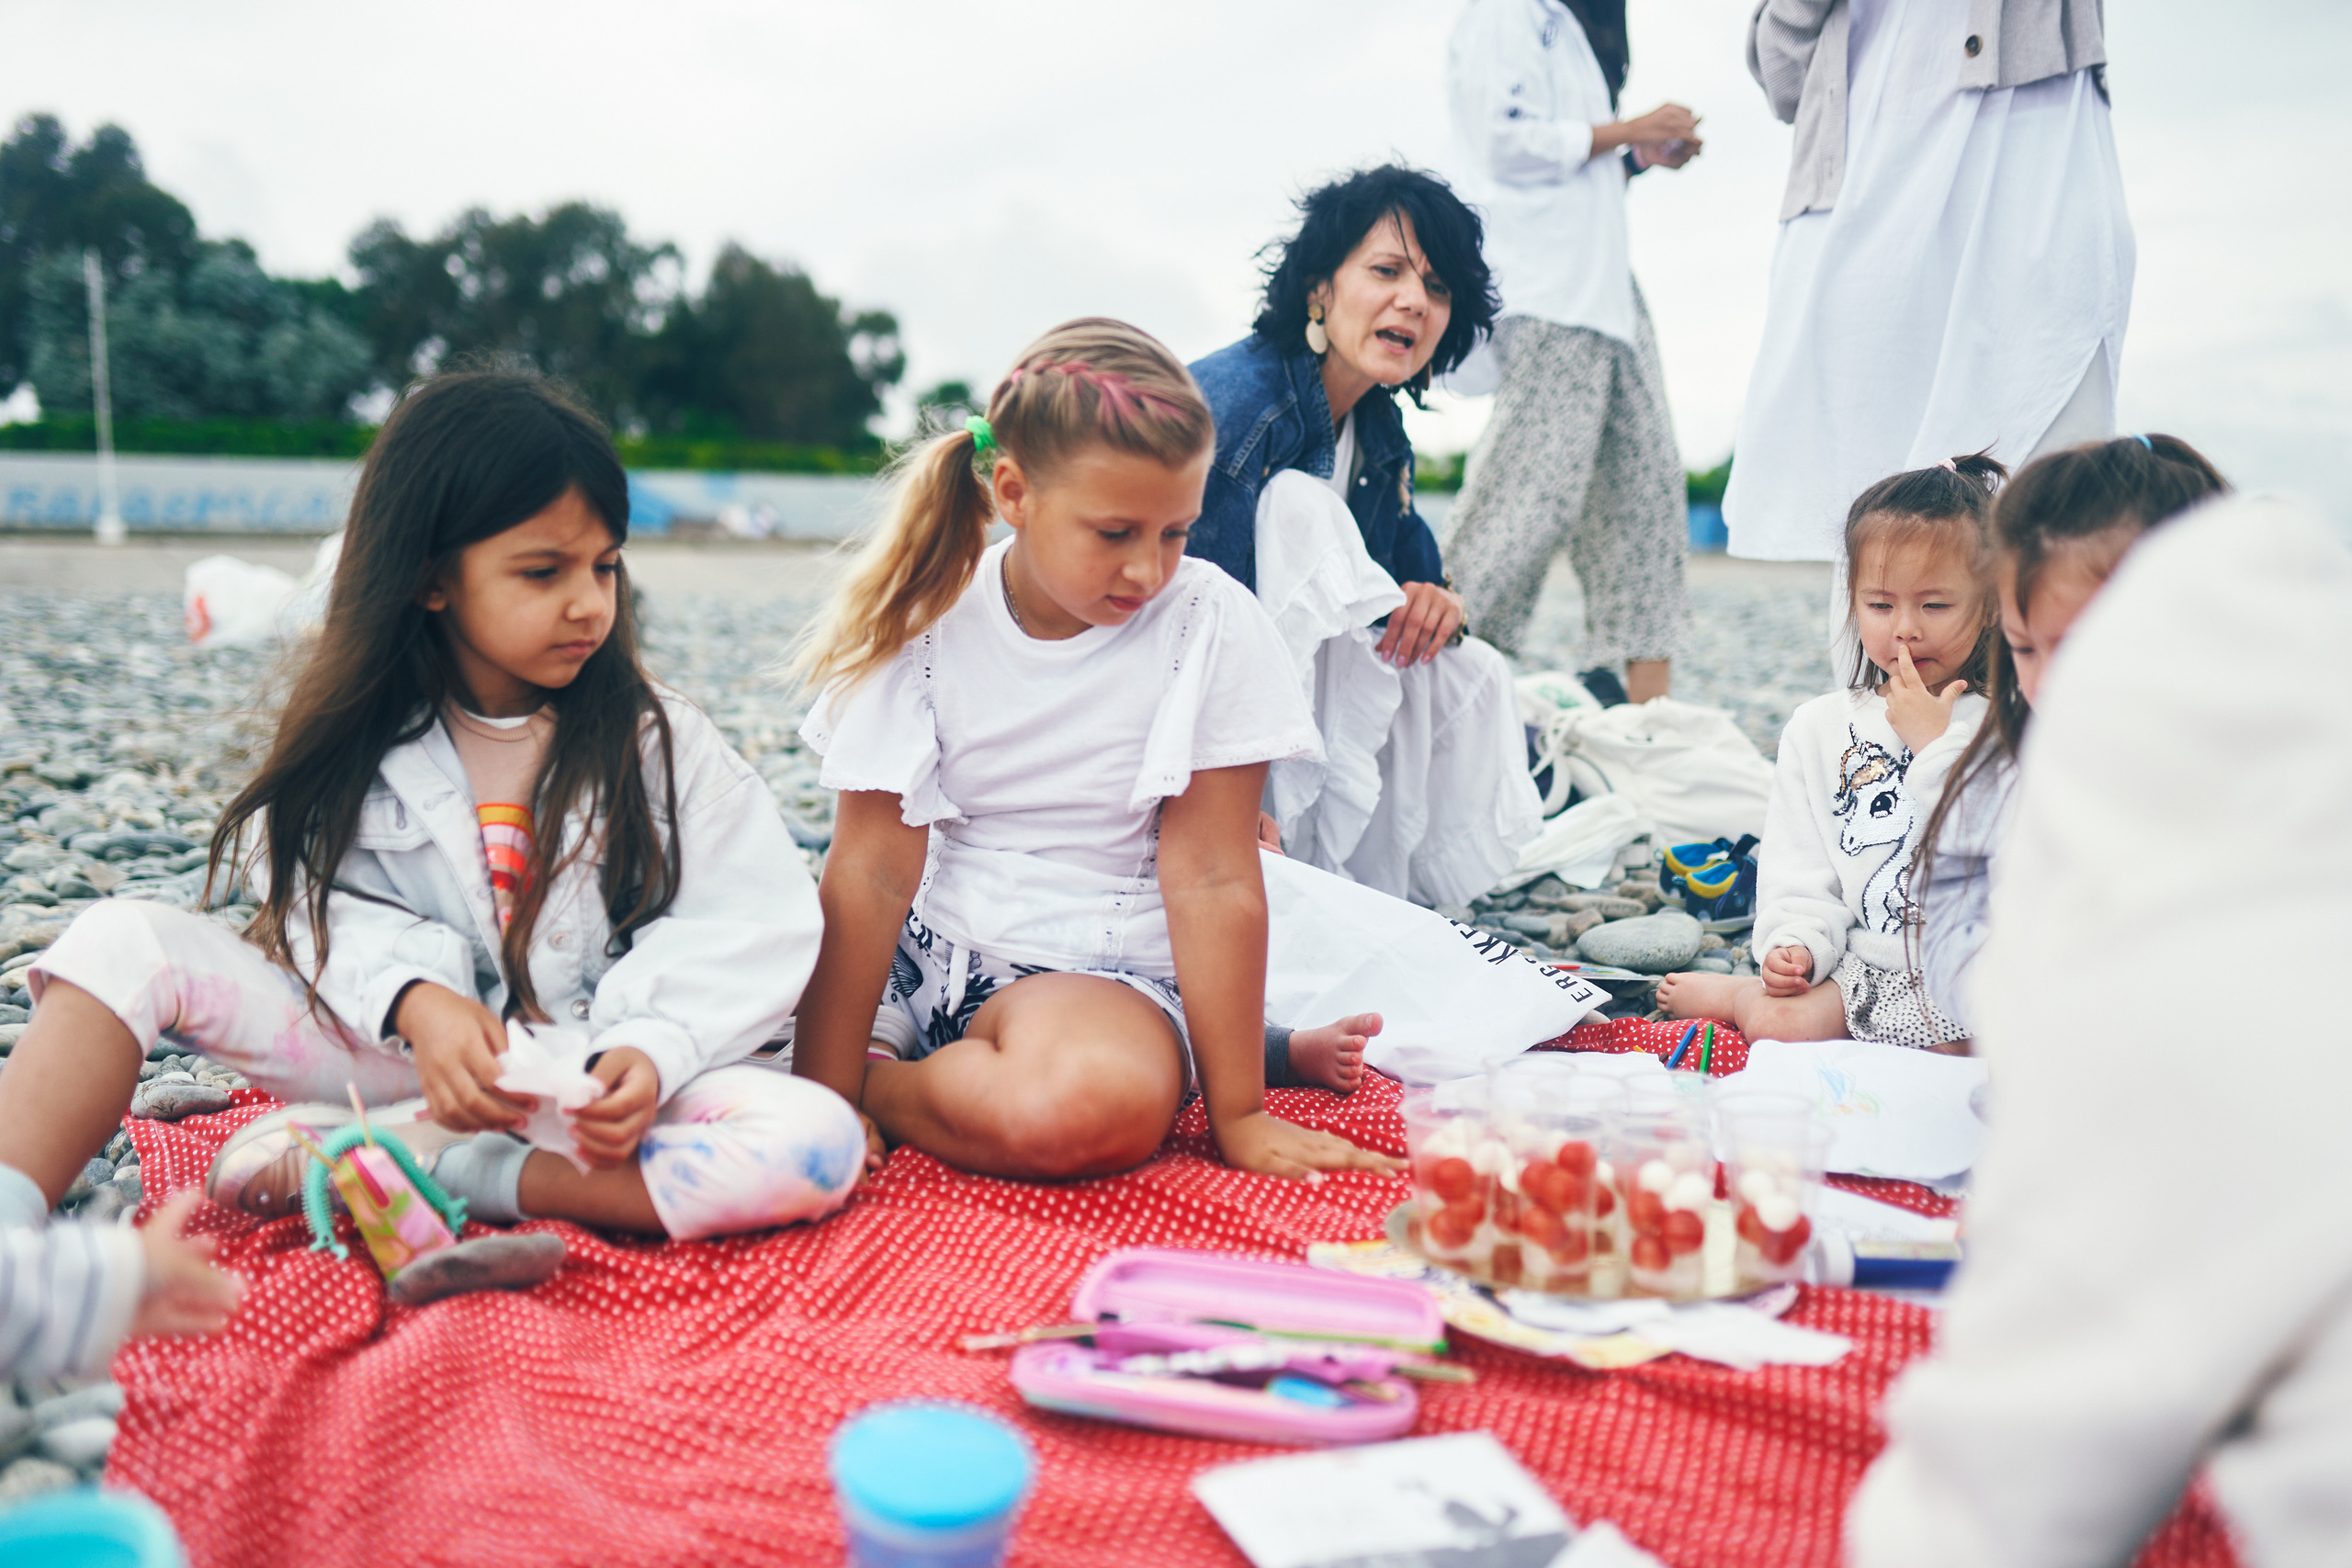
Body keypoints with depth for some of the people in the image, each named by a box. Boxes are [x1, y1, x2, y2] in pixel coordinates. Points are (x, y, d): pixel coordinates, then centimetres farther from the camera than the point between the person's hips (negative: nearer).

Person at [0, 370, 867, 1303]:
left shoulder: (658, 742, -3)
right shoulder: (361, 737, 2)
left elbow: (750, 930, -8)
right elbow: (332, 906, -4)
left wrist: (648, 1050, -26)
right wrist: (416, 1000, -25)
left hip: (595, 1083, -1)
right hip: (405, 1057, 1)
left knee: (820, 1145, -31)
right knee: (125, 940, -14)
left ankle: (410, 1163, -28)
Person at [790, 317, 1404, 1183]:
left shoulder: (1208, 623, -10)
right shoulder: (926, 618, -5)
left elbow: (1211, 881, -9)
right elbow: (872, 871, -8)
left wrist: (1237, 1116, -8)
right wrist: (821, 1096, -14)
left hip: (1101, 971, -2)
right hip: (928, 954, 3)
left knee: (1088, 1103, -36)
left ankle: (885, 1087, -12)